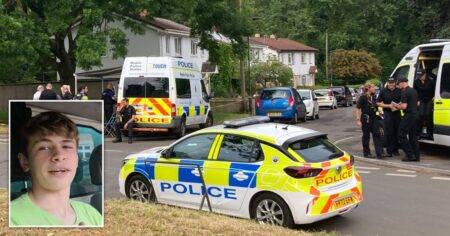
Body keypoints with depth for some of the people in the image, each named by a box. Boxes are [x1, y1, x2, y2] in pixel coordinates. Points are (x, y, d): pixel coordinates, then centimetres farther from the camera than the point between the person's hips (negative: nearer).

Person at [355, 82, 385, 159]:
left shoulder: (373, 97, 8)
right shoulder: (363, 97, -12)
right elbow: (357, 109, -13)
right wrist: (358, 119, -19)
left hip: (374, 118, 6)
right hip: (366, 119, -6)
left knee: (377, 134, -2)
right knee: (366, 136, 5)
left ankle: (379, 153, -3)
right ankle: (366, 153, 18)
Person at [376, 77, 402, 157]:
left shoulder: (399, 91, 7)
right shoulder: (383, 91, 2)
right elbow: (378, 103, 0)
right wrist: (389, 106, -12)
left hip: (397, 114, 2)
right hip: (388, 114, -2)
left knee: (397, 133, 5)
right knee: (388, 133, -3)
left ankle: (395, 150, 15)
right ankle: (389, 151, 3)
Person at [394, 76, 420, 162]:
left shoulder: (405, 92, -15)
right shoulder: (414, 91, 14)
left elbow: (404, 106, -22)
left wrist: (397, 106, -2)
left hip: (408, 115, -9)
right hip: (415, 115, 9)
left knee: (402, 135, -3)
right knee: (413, 136, 14)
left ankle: (410, 155, -7)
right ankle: (416, 155, 13)